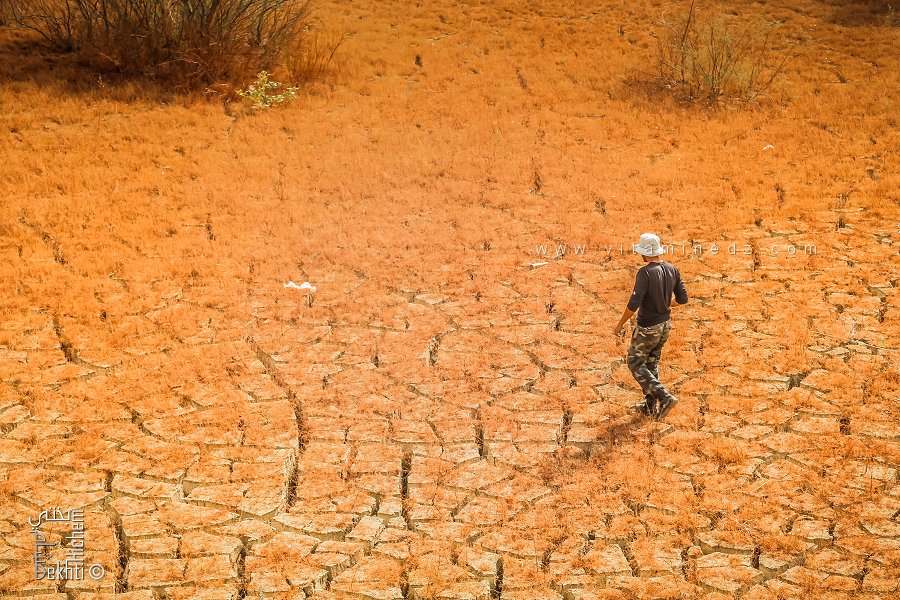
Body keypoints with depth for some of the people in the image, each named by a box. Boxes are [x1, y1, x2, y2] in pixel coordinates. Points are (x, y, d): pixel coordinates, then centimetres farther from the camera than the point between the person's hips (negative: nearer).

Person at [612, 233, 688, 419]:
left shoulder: (645, 273, -24)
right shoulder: (672, 269, -2)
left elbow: (634, 303, -27)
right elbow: (683, 298, 5)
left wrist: (620, 324, -15)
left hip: (647, 328, -8)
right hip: (665, 325, 8)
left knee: (636, 365, 7)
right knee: (652, 364, 21)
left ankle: (664, 398, -5)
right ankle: (650, 406, 26)